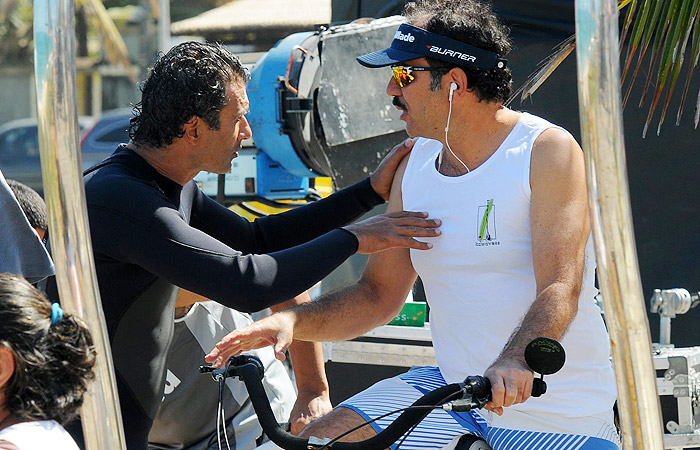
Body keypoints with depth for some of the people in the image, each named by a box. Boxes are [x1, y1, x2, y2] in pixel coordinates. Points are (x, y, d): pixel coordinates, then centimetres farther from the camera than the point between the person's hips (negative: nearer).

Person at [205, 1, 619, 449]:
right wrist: (292, 321, -9)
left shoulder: (548, 151, -12)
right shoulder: (415, 167, 6)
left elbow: (560, 289, -23)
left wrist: (514, 362, -42)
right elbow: (379, 294, 8)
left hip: (557, 413, -5)